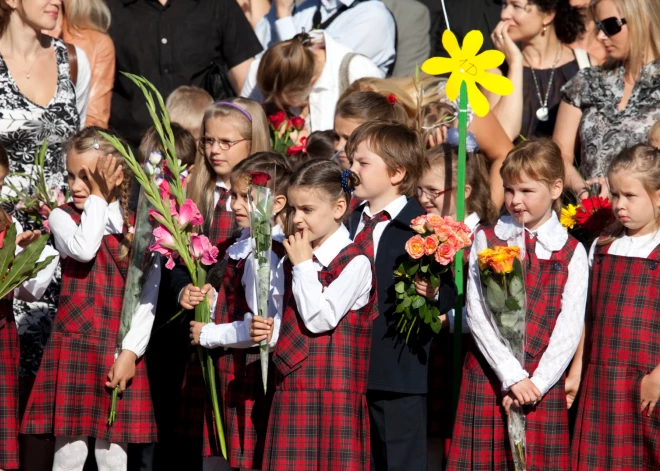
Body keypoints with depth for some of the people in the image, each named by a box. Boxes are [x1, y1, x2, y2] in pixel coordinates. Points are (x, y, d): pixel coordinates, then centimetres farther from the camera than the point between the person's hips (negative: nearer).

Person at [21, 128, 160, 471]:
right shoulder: (63, 218, 2)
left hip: (121, 353, 1)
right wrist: (98, 198, -10)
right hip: (75, 344, -1)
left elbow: (149, 298, 1)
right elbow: (83, 249, -20)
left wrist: (131, 351, -9)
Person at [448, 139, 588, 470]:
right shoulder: (486, 241, 6)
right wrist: (512, 376, -13)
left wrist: (537, 383, -13)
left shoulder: (571, 253, 4)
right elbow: (477, 314, -4)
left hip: (542, 385, -1)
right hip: (488, 378, 1)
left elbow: (569, 329, -2)